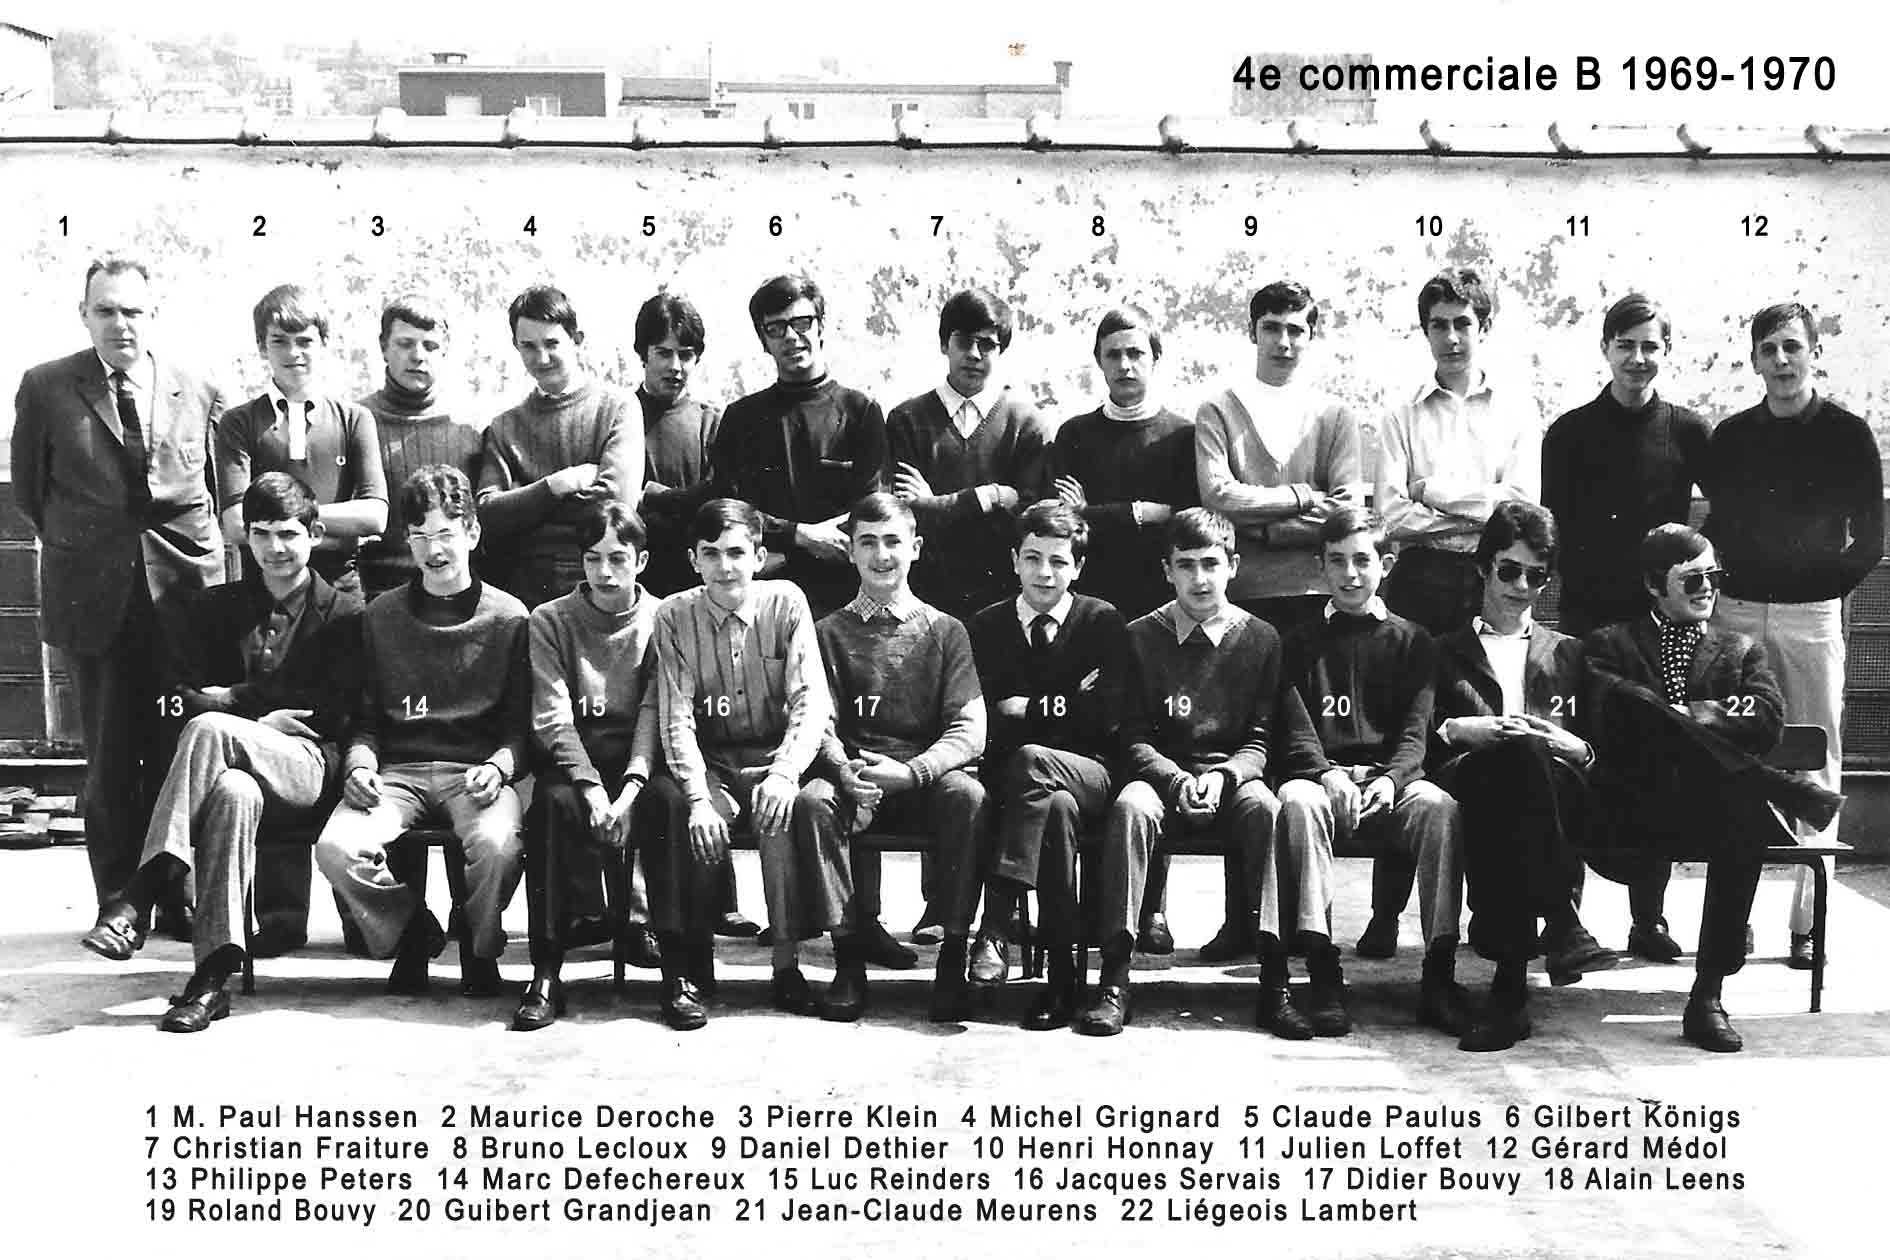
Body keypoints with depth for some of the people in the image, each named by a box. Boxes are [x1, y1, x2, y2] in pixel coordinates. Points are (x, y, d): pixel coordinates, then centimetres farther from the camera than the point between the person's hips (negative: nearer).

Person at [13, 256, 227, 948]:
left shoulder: (197, 392, 8)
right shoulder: (45, 387, 5)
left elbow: (220, 489, 16)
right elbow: (29, 489, 11)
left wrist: (196, 551, 8)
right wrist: (77, 548, 8)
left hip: (184, 586, 1)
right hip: (92, 596, 0)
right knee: (109, 754, 4)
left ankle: (180, 897, 15)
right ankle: (118, 901, 14)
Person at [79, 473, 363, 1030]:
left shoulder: (343, 613, 9)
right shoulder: (214, 607, 20)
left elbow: (333, 711, -1)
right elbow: (181, 697, 11)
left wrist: (232, 698, -2)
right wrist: (261, 717, -9)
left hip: (305, 762, -2)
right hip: (236, 761, 2)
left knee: (208, 728, -34)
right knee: (233, 792, -37)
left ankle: (138, 896, -35)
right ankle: (213, 974, -40)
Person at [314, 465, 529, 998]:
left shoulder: (509, 618, 7)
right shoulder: (380, 616, 14)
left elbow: (521, 723, 5)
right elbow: (365, 717, 16)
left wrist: (499, 766, -14)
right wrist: (360, 761, -4)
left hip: (477, 770, -2)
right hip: (398, 770, 2)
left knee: (496, 845, -34)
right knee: (336, 845, -27)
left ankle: (480, 946, 0)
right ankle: (410, 930, 4)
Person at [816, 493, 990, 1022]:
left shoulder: (945, 630, 12)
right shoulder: (830, 632, 15)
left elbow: (969, 730, 1)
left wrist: (911, 771, -18)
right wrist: (848, 773, -20)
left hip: (928, 775, 0)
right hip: (856, 776, 1)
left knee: (967, 794, -33)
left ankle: (955, 949, -23)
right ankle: (854, 934, -16)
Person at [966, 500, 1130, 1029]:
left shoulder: (1102, 622, 6)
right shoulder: (986, 626, 12)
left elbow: (1105, 717, -5)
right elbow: (983, 722, 3)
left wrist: (1028, 711, -4)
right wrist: (1066, 706, -8)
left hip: (1090, 772, -1)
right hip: (1009, 777, 1)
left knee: (1029, 760, -36)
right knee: (1057, 806, -35)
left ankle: (995, 925, -36)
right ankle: (1062, 976, -33)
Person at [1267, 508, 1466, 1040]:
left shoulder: (1411, 641, 16)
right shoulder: (1301, 642, 16)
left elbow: (1416, 731, 4)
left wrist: (1391, 777, -18)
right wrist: (1327, 774, -16)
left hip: (1391, 781, 0)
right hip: (1324, 778, 0)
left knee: (1439, 806, -33)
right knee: (1296, 801, -35)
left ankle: (1439, 977, -30)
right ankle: (1322, 973, -38)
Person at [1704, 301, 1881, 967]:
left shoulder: (1847, 432, 3)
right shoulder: (1730, 436, 9)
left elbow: (1870, 537, 3)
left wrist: (1826, 586, -3)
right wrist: (1721, 589, 1)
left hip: (1810, 617, -2)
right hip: (1735, 613, 2)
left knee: (1816, 769, 0)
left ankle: (1810, 923, 4)